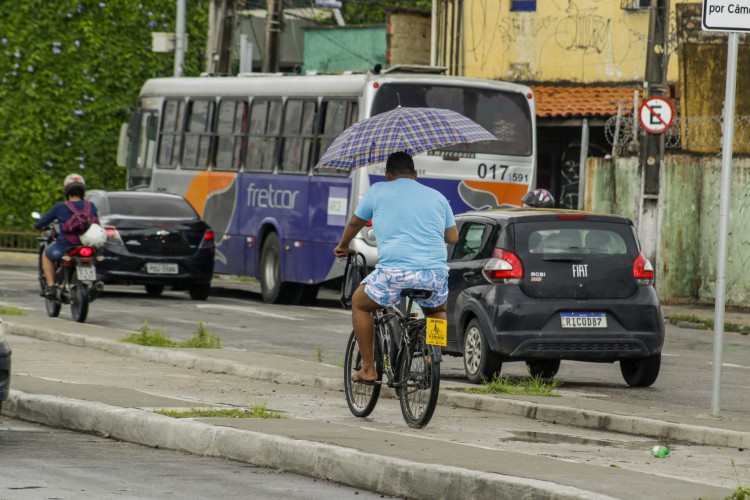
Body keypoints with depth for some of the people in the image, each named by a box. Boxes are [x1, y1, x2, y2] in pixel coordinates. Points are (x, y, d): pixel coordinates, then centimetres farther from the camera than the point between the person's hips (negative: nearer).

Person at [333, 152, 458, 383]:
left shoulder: (378, 191, 10)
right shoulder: (437, 197, 16)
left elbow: (355, 223, 24)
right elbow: (453, 237, 20)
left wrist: (343, 246, 44)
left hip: (395, 274, -3)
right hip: (435, 276, 3)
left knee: (359, 304, 25)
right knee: (437, 310, 37)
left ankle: (368, 369, 21)